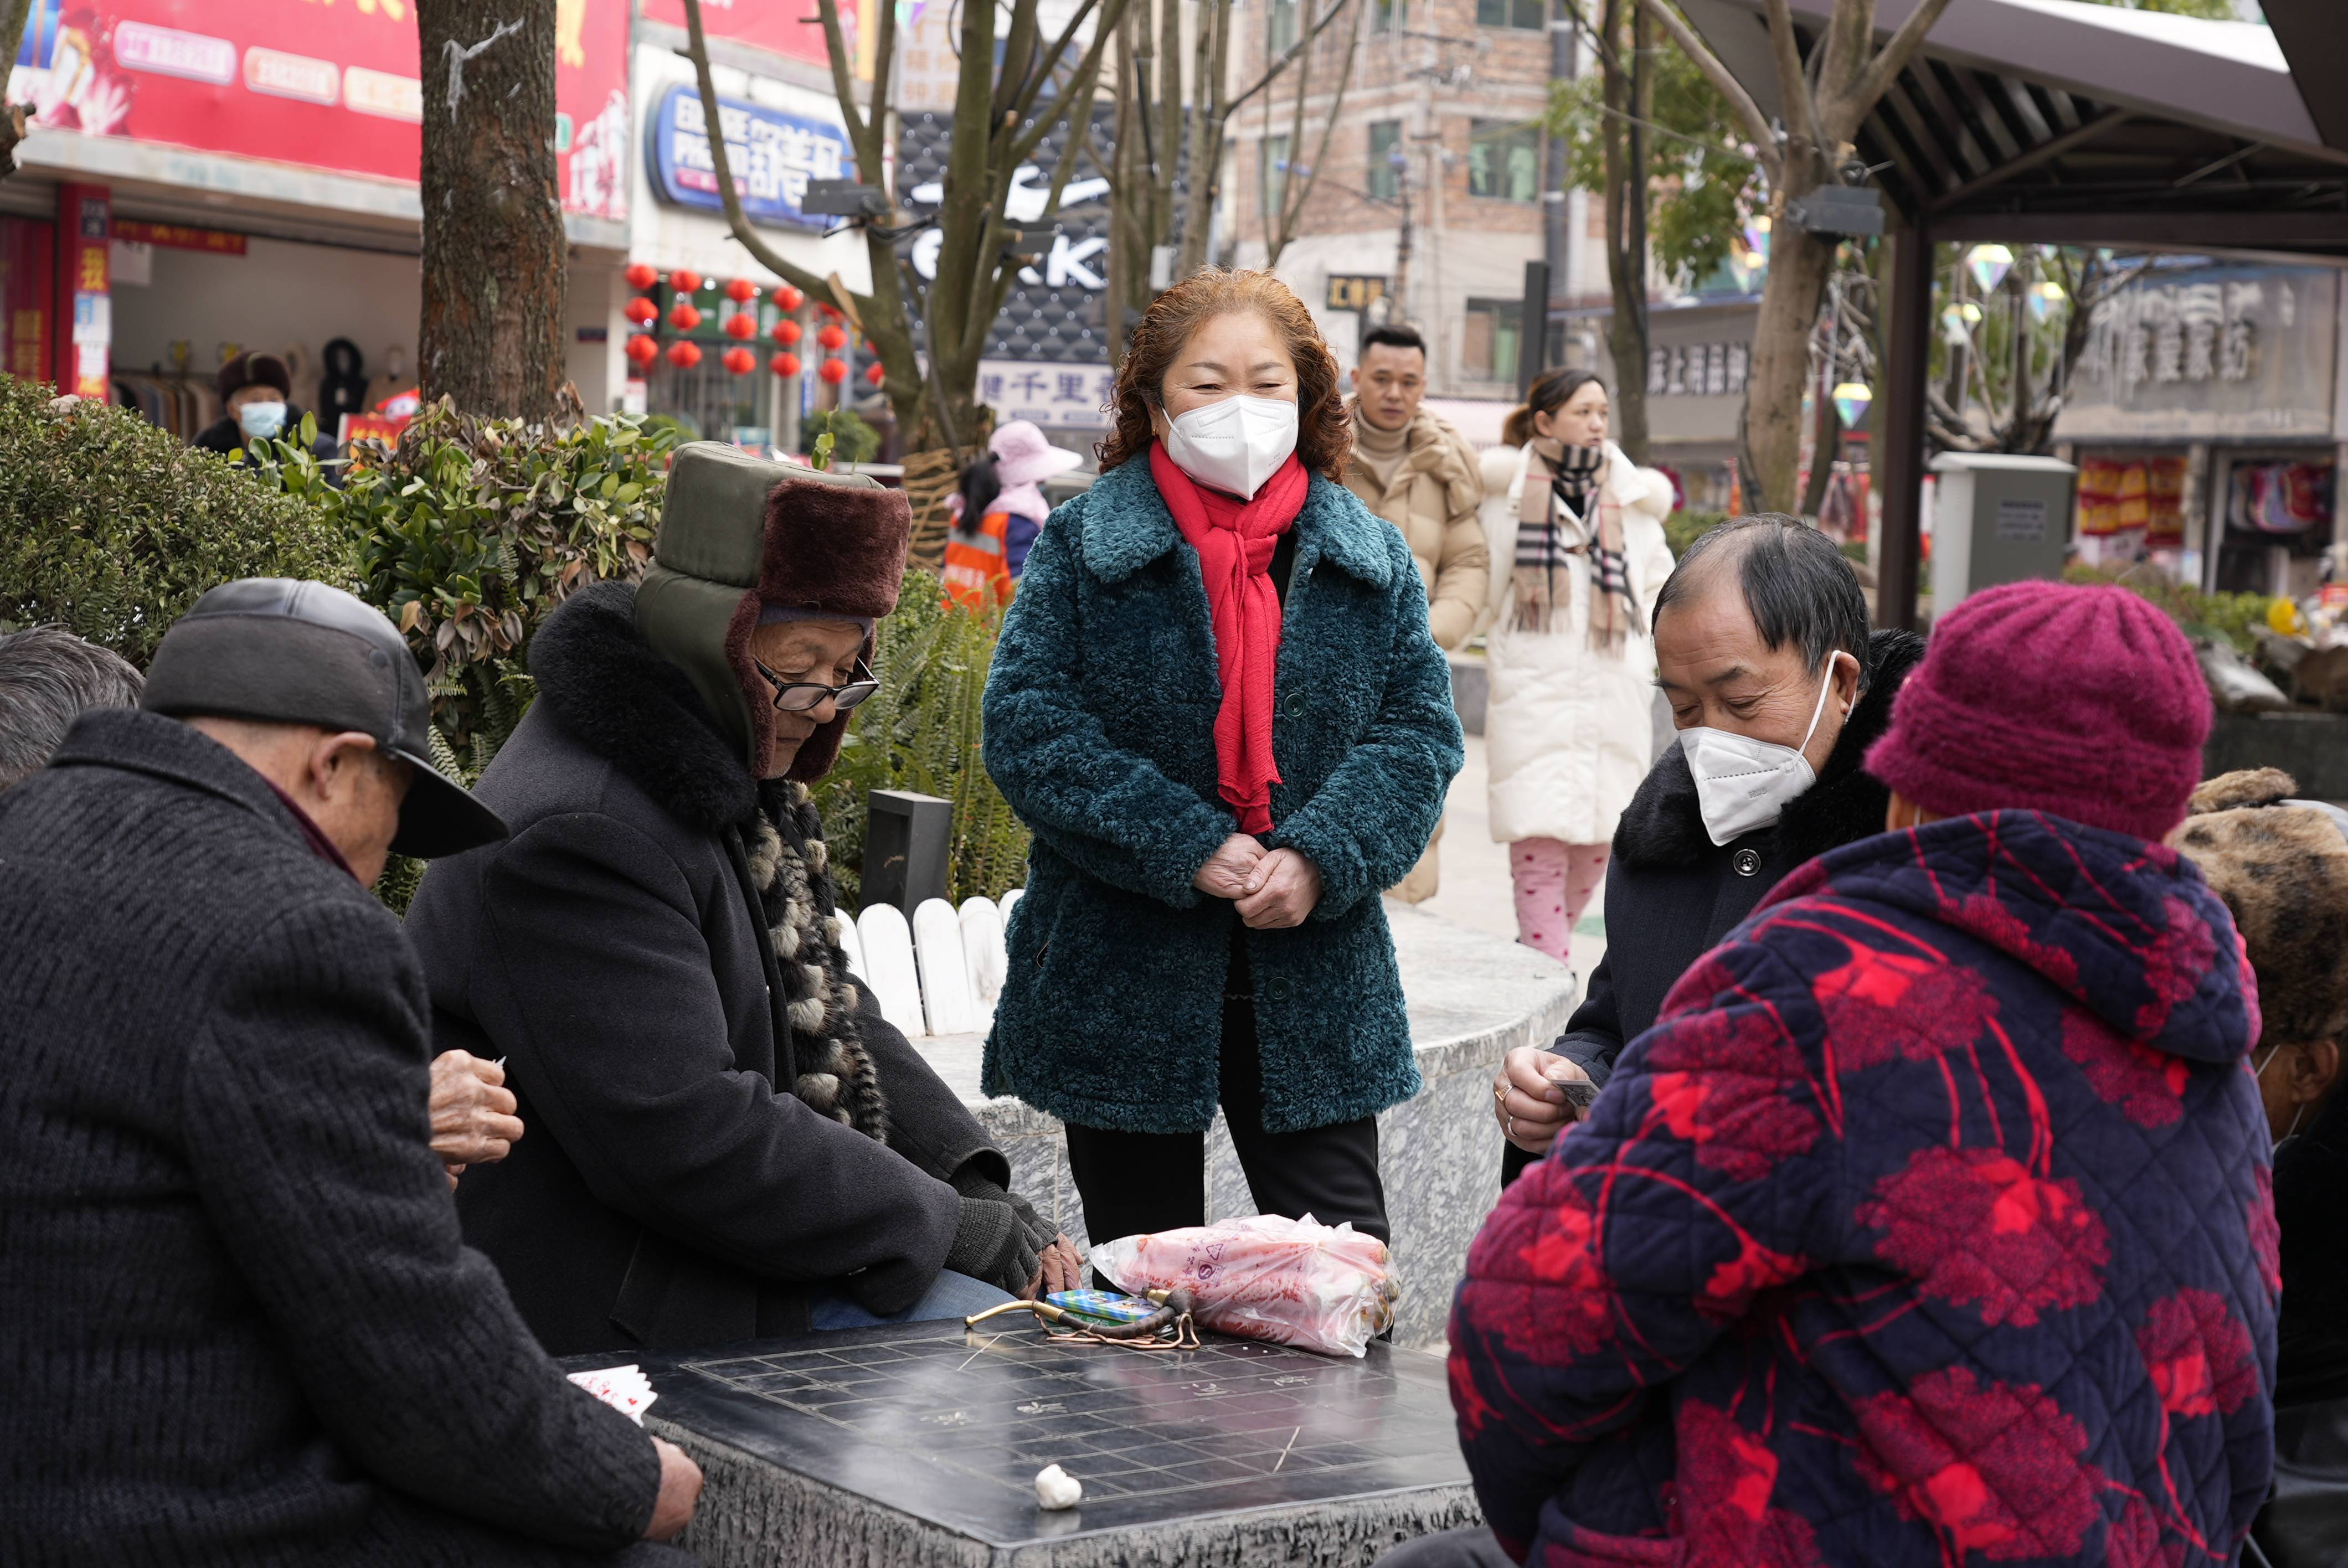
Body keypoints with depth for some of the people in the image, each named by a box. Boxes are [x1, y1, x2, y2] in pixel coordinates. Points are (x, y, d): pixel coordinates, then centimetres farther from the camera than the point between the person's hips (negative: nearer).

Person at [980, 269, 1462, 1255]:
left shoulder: (1370, 561, 8)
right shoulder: (1085, 546, -1)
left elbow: (1421, 731, 2)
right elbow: (1026, 728, -10)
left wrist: (1322, 859, -16)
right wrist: (1187, 850, -19)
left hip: (1314, 987, 2)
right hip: (1123, 980, -2)